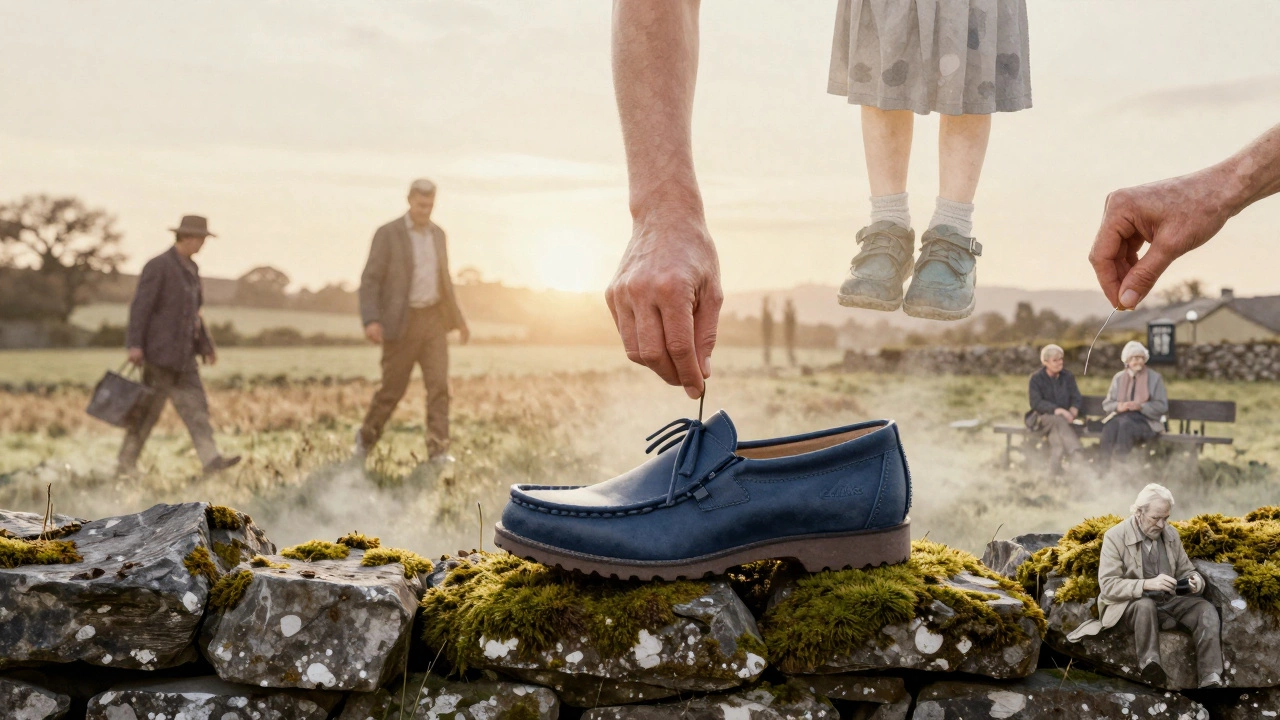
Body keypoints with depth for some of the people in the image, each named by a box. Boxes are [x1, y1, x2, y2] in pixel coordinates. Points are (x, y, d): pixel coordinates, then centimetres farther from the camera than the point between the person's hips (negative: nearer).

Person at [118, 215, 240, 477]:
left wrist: (206, 345, 17)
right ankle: (125, 463, 10)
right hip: (159, 352, -8)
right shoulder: (158, 266, -11)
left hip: (183, 356, 8)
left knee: (195, 405, -1)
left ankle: (210, 459, -6)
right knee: (149, 411, -1)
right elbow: (141, 306, -16)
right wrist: (134, 344, -22)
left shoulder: (191, 269, 15)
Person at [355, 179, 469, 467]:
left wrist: (458, 319, 19)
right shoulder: (388, 234, -9)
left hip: (434, 319, 4)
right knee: (393, 388, 4)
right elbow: (370, 280, -12)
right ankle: (366, 436, 28)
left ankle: (438, 451, -6)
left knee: (439, 385, -8)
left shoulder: (437, 233, 9)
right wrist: (371, 321, -25)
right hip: (402, 322, -4)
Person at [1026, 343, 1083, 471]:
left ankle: (1055, 467, -41)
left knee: (1057, 431, -34)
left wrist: (1073, 410, -20)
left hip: (1063, 417, 3)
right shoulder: (1036, 378, -2)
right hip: (1041, 418, -3)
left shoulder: (1068, 376, 10)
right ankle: (1076, 458, -49)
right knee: (1059, 420, -37)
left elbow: (1077, 398, 5)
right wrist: (1056, 410, -29)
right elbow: (1036, 403, -13)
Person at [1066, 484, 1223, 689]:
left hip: (1169, 601, 5)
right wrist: (1147, 584, -31)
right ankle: (1150, 667, -41)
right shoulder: (1115, 537, -9)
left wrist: (1195, 582, -12)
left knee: (1206, 609, -22)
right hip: (1128, 606, -5)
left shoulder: (1171, 534, 8)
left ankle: (1211, 680, -34)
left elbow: (1186, 571, 14)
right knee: (1145, 605, -38)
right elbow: (1108, 586, -16)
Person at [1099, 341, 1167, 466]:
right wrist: (1118, 406, -11)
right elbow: (1106, 404, 13)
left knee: (1126, 425, -37)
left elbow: (1162, 406, 1)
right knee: (1110, 426, -34)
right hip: (1121, 416, 2)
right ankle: (1105, 465, -37)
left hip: (1145, 421, -2)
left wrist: (1140, 406, -15)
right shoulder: (1119, 377, 15)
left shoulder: (1154, 378, 7)